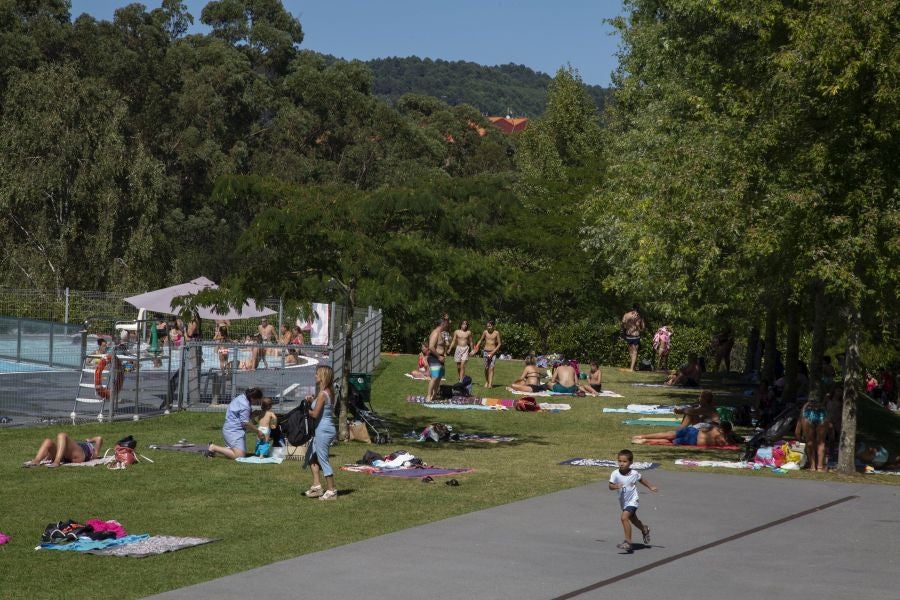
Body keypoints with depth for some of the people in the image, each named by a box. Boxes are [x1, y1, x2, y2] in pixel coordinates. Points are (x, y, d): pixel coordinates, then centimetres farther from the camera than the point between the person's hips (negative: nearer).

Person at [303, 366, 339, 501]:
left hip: (323, 430, -10)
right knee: (311, 456, 20)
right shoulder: (329, 392, 10)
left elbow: (315, 414, -20)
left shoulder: (322, 394, -19)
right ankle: (316, 486, 21)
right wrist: (311, 401, 4)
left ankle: (331, 491, 4)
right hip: (326, 428, 10)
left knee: (323, 460, -2)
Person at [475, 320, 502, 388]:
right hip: (486, 351, 2)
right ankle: (486, 382, 20)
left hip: (493, 352, -2)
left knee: (491, 368, -12)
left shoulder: (496, 333, -4)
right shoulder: (485, 332, 1)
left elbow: (499, 343, -1)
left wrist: (494, 351, -9)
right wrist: (477, 347, -3)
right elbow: (481, 340, 13)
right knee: (486, 367, 4)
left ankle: (490, 384, -19)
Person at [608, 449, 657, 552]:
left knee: (624, 517, -24)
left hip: (632, 500, -5)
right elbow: (610, 486, -22)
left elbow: (642, 480, 5)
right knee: (633, 519, 26)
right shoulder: (615, 474, -16)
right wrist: (616, 486, -44)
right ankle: (645, 530, 57)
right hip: (623, 501, 5)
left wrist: (650, 487, 16)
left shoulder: (634, 473, -16)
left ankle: (628, 542, -19)